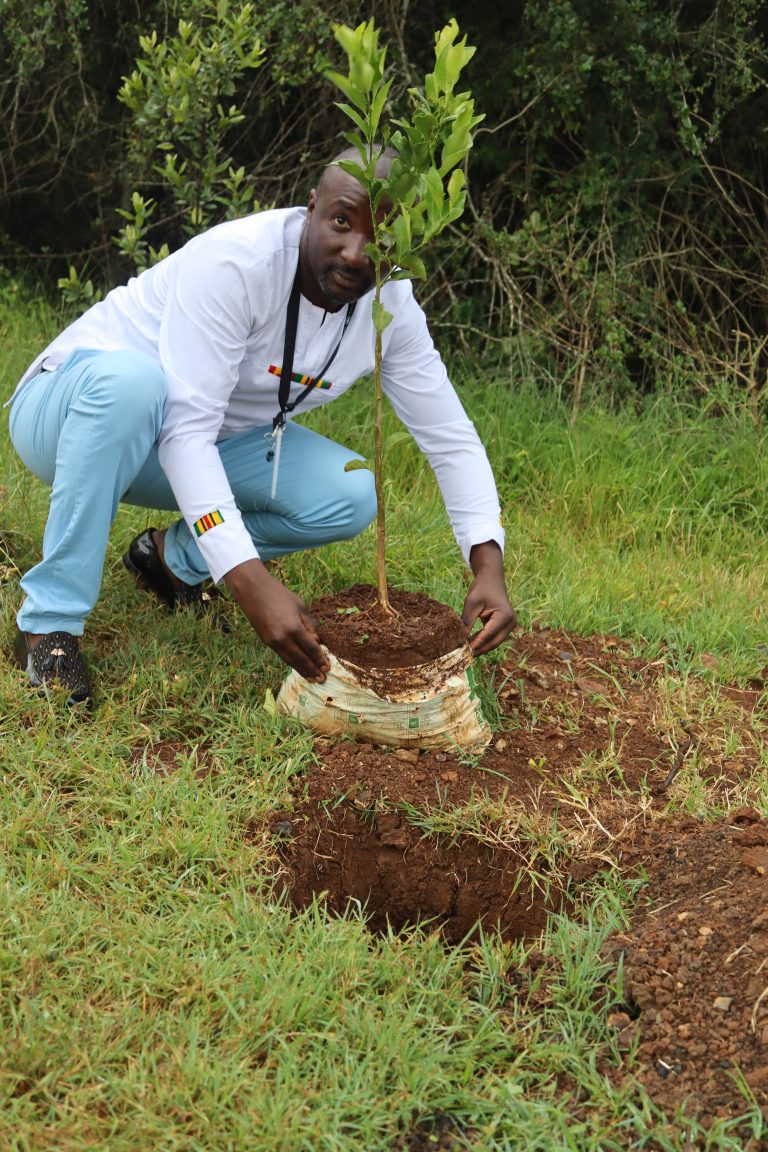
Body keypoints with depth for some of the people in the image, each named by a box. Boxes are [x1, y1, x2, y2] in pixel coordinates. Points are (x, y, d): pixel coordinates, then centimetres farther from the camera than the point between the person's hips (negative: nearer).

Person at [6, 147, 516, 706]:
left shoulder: (392, 304, -12)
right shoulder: (234, 262, -32)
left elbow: (451, 437, -8)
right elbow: (186, 430, -37)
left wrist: (489, 570, -22)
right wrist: (252, 582, -45)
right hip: (69, 412, -5)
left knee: (351, 495, -17)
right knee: (129, 378, -41)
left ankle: (173, 556, 6)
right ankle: (50, 620, -26)